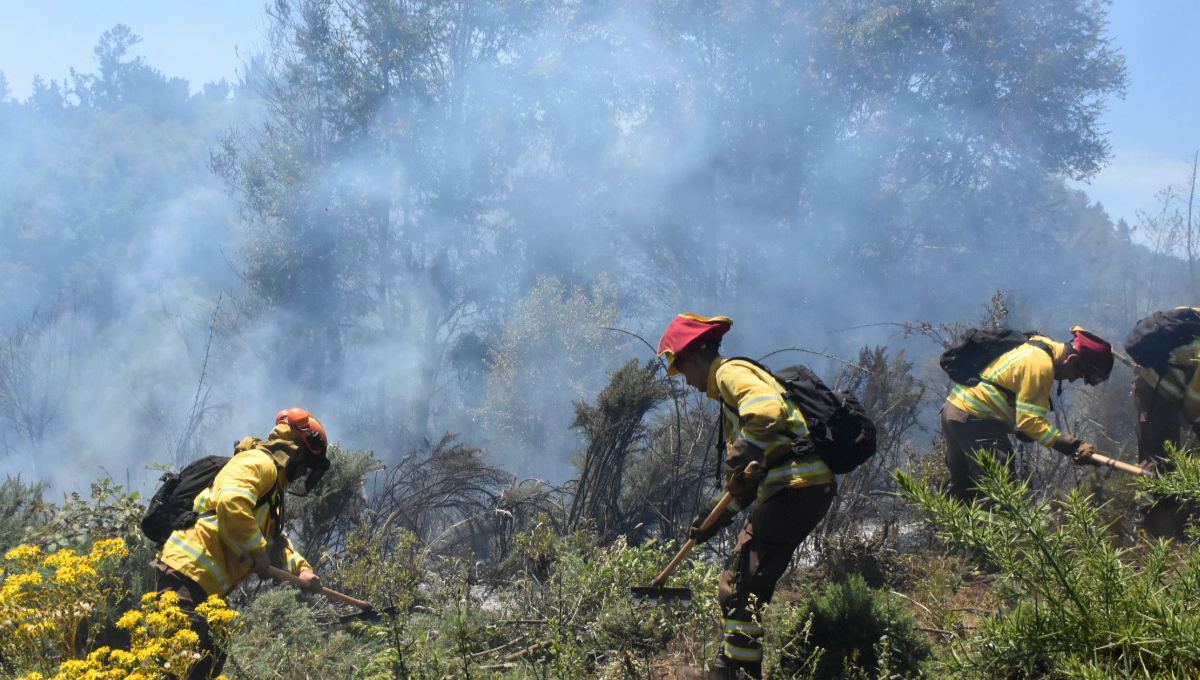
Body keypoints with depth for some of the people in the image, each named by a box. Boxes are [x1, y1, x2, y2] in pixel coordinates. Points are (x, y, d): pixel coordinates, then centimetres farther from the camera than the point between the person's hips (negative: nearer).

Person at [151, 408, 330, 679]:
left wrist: (301, 568, 15)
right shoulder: (259, 463, -8)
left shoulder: (272, 488, 26)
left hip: (205, 585, 11)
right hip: (186, 573, -11)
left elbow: (276, 537, 32)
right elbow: (231, 504, -25)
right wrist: (257, 550, -15)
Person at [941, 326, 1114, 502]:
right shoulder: (1040, 364, -20)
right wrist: (1074, 447, -27)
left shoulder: (1042, 345, 10)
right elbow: (1030, 420, -23)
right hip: (975, 421, -10)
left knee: (962, 490, 19)